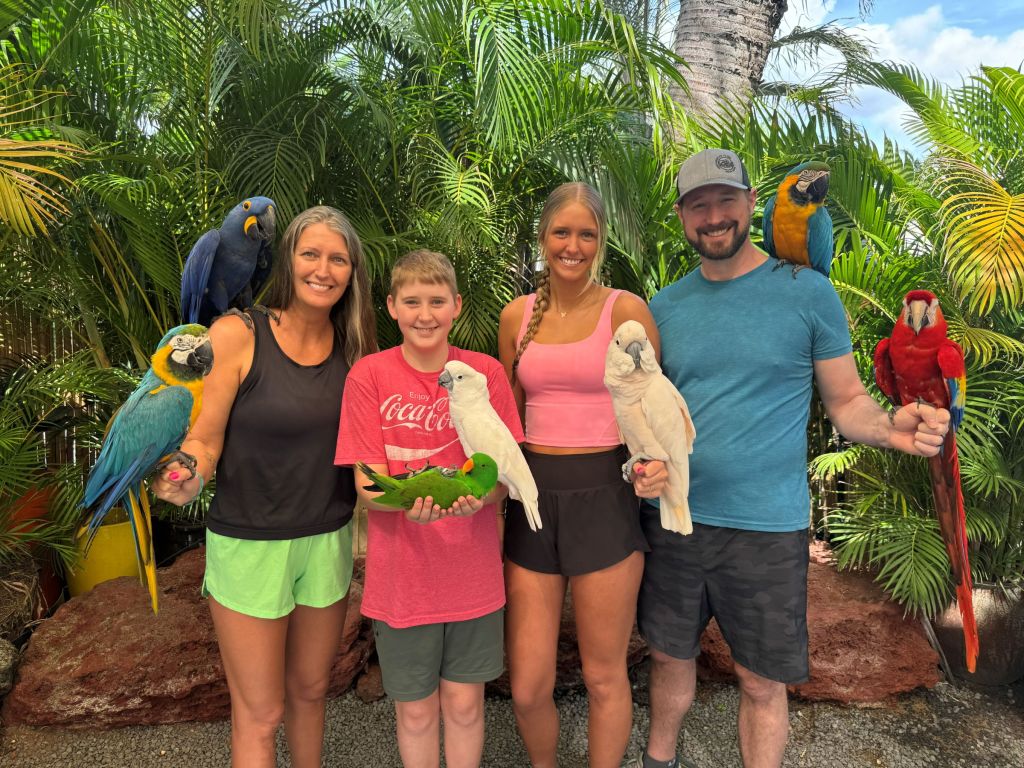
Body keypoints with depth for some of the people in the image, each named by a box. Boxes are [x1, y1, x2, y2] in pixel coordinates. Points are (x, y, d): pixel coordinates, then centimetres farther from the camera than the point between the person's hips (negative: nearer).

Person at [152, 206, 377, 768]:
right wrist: (188, 478, -31)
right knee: (261, 714, 10)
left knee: (310, 690, 22)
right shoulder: (236, 335, -14)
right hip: (249, 545, -4)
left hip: (327, 541, 4)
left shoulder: (352, 346, 0)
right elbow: (204, 441, -11)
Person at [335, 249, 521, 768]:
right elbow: (368, 485, -9)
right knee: (415, 709, 15)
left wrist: (478, 495, -25)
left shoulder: (485, 372, -3)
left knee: (464, 702, 15)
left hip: (471, 570, 1)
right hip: (402, 574, -1)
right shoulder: (368, 376, -7)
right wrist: (410, 501, -30)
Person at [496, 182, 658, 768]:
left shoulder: (625, 310, -3)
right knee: (528, 686, 9)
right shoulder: (517, 316, 8)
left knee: (604, 676, 11)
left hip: (603, 498, -3)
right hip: (533, 498, 3)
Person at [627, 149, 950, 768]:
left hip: (767, 529, -3)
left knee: (763, 682, 11)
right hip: (671, 517, 3)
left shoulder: (807, 291, -5)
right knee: (670, 656, 19)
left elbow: (847, 400, -1)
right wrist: (647, 461, -11)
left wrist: (892, 427, -22)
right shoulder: (664, 306, 4)